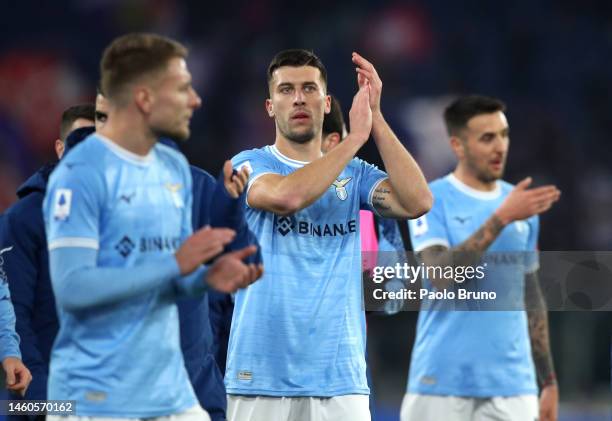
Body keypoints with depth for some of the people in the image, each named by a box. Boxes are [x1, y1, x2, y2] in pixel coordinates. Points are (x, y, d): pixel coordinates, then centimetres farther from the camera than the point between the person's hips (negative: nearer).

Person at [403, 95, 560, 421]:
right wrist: (501, 218, -22)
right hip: (443, 383, -4)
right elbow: (441, 276, -19)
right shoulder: (432, 200, -4)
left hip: (512, 385, 4)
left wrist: (549, 381, 15)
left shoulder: (522, 203, 12)